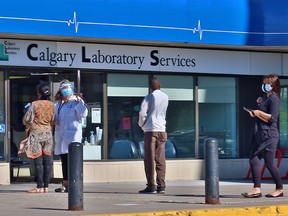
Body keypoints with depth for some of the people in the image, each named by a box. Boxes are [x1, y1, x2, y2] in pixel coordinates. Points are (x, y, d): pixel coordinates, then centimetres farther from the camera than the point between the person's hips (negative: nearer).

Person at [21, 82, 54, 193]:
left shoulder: (34, 105, -13)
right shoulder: (52, 105, 0)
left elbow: (26, 120, -7)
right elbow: (54, 121, 7)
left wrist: (29, 126, 15)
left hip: (36, 134, -4)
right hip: (48, 133, 4)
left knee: (38, 160, -3)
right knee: (47, 160, 5)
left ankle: (40, 187, -4)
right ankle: (46, 186, 6)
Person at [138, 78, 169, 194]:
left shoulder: (149, 97, -7)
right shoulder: (165, 97, 10)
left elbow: (142, 113, -12)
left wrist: (142, 125, 5)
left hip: (150, 130, -5)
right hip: (162, 130, 5)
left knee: (149, 159, -3)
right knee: (160, 159, 6)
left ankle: (151, 186, -5)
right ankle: (161, 186, 4)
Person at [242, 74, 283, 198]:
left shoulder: (274, 99, -11)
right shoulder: (265, 98, 17)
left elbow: (272, 118, -18)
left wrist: (258, 113, -15)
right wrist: (258, 106, 12)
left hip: (269, 135, -9)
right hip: (259, 135, 9)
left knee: (269, 163, -4)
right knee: (254, 160, 0)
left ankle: (279, 189, 10)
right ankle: (257, 189, -2)